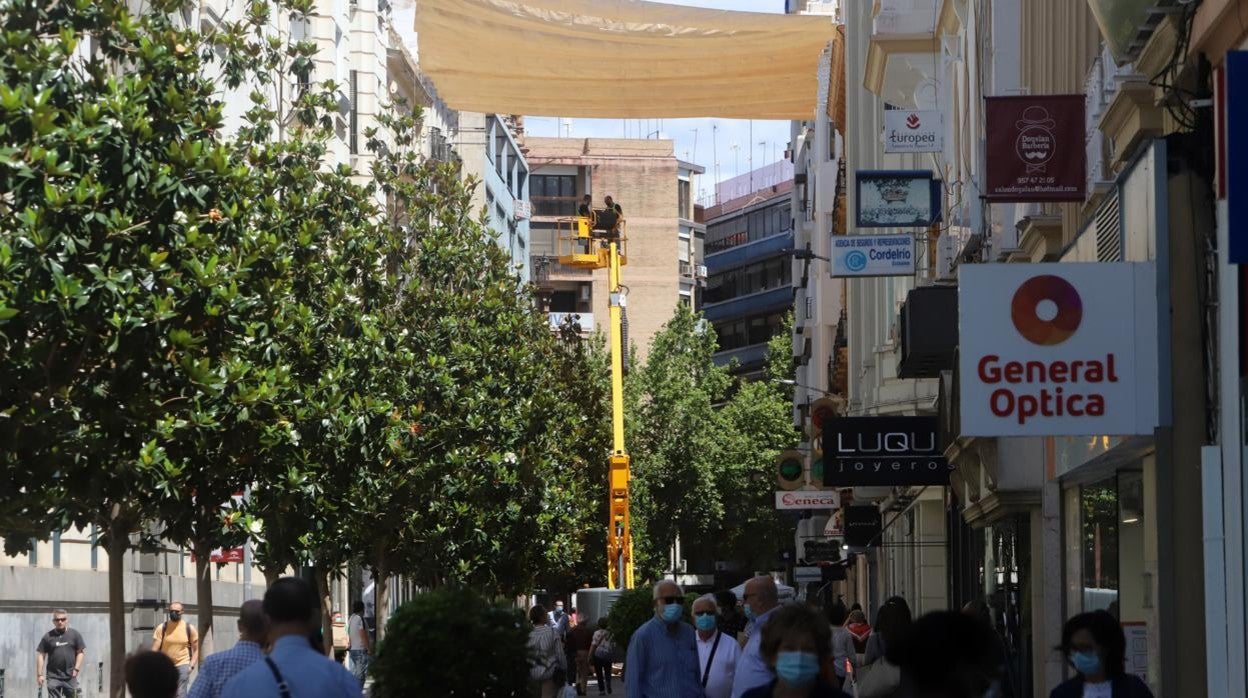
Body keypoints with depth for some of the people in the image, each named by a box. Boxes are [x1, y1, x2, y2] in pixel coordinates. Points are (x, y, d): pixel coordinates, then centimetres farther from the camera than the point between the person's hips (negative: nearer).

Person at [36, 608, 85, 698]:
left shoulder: (75, 634, 5)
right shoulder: (48, 636, 3)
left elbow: (81, 652, 6)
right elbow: (41, 655, 3)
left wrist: (76, 669, -5)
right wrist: (39, 674, -2)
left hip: (70, 676, 0)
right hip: (53, 676, 0)